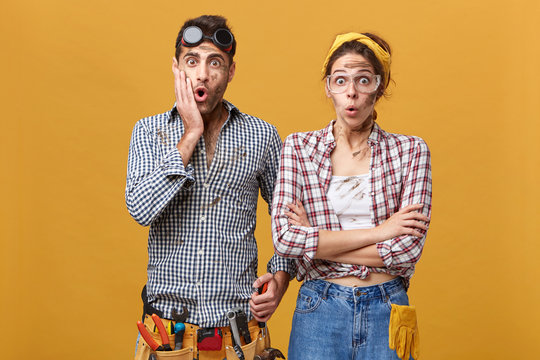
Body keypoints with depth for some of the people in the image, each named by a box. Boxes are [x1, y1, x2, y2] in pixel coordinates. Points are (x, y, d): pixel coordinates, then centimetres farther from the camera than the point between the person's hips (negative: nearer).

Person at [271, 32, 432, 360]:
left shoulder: (410, 151, -1)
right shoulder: (298, 148, -1)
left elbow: (408, 250, -11)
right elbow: (284, 238, -12)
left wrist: (316, 241, -11)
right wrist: (376, 231, -13)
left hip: (387, 308, 0)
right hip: (319, 308, 0)